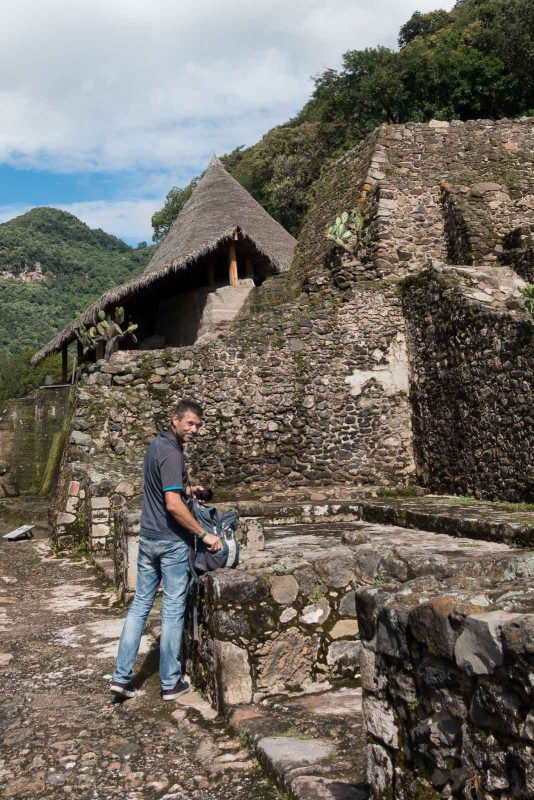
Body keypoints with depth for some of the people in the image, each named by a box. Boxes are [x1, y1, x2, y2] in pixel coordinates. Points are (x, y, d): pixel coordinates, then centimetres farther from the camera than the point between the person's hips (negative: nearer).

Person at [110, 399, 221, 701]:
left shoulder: (157, 444, 10)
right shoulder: (172, 454, -20)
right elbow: (173, 505, -28)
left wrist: (187, 488, 21)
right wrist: (204, 534, -21)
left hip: (148, 538, 9)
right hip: (172, 542, -8)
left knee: (140, 604, 12)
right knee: (173, 610, 3)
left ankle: (122, 676, 14)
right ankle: (171, 683, 12)